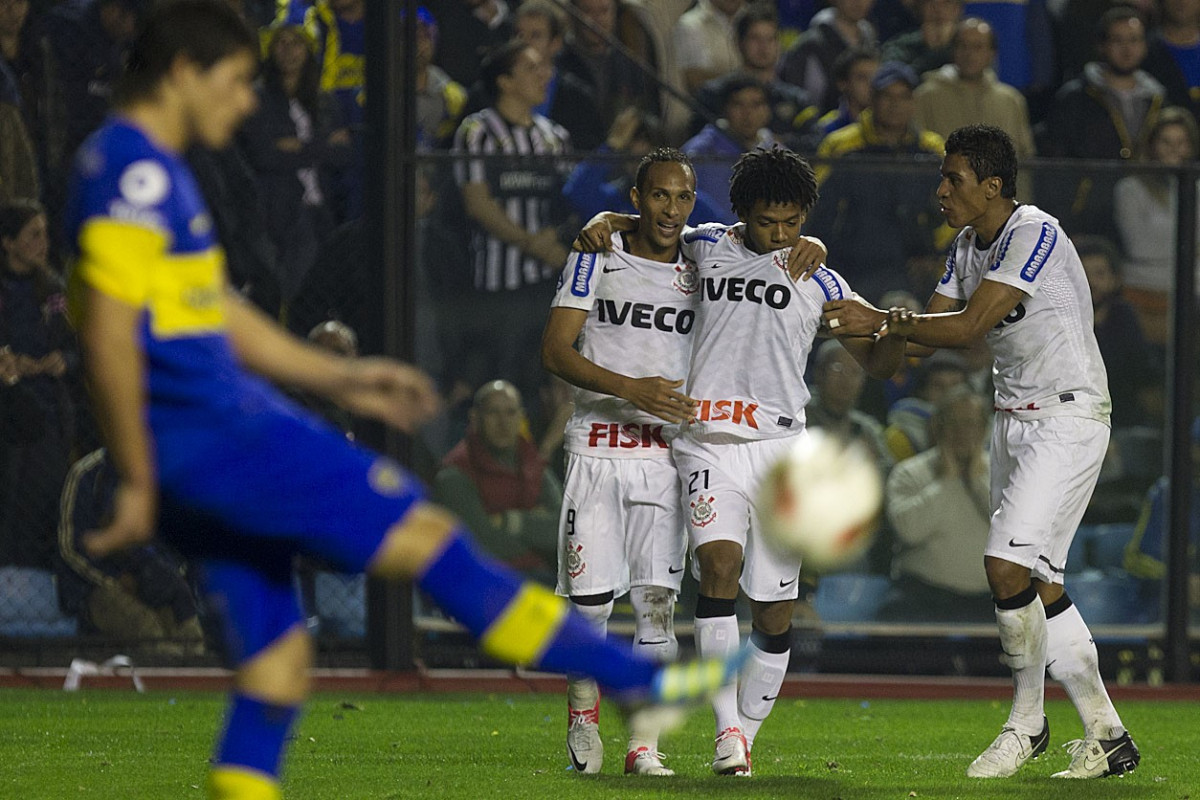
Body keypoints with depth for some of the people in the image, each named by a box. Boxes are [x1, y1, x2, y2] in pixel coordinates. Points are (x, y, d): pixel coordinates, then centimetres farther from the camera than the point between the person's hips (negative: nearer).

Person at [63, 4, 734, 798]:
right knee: (427, 537, -6)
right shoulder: (135, 171, -14)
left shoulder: (153, 171, 19)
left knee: (278, 661, 10)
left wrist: (338, 378, 26)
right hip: (209, 434, -11)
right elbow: (110, 337, -20)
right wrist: (138, 484, -18)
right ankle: (642, 682, -1)